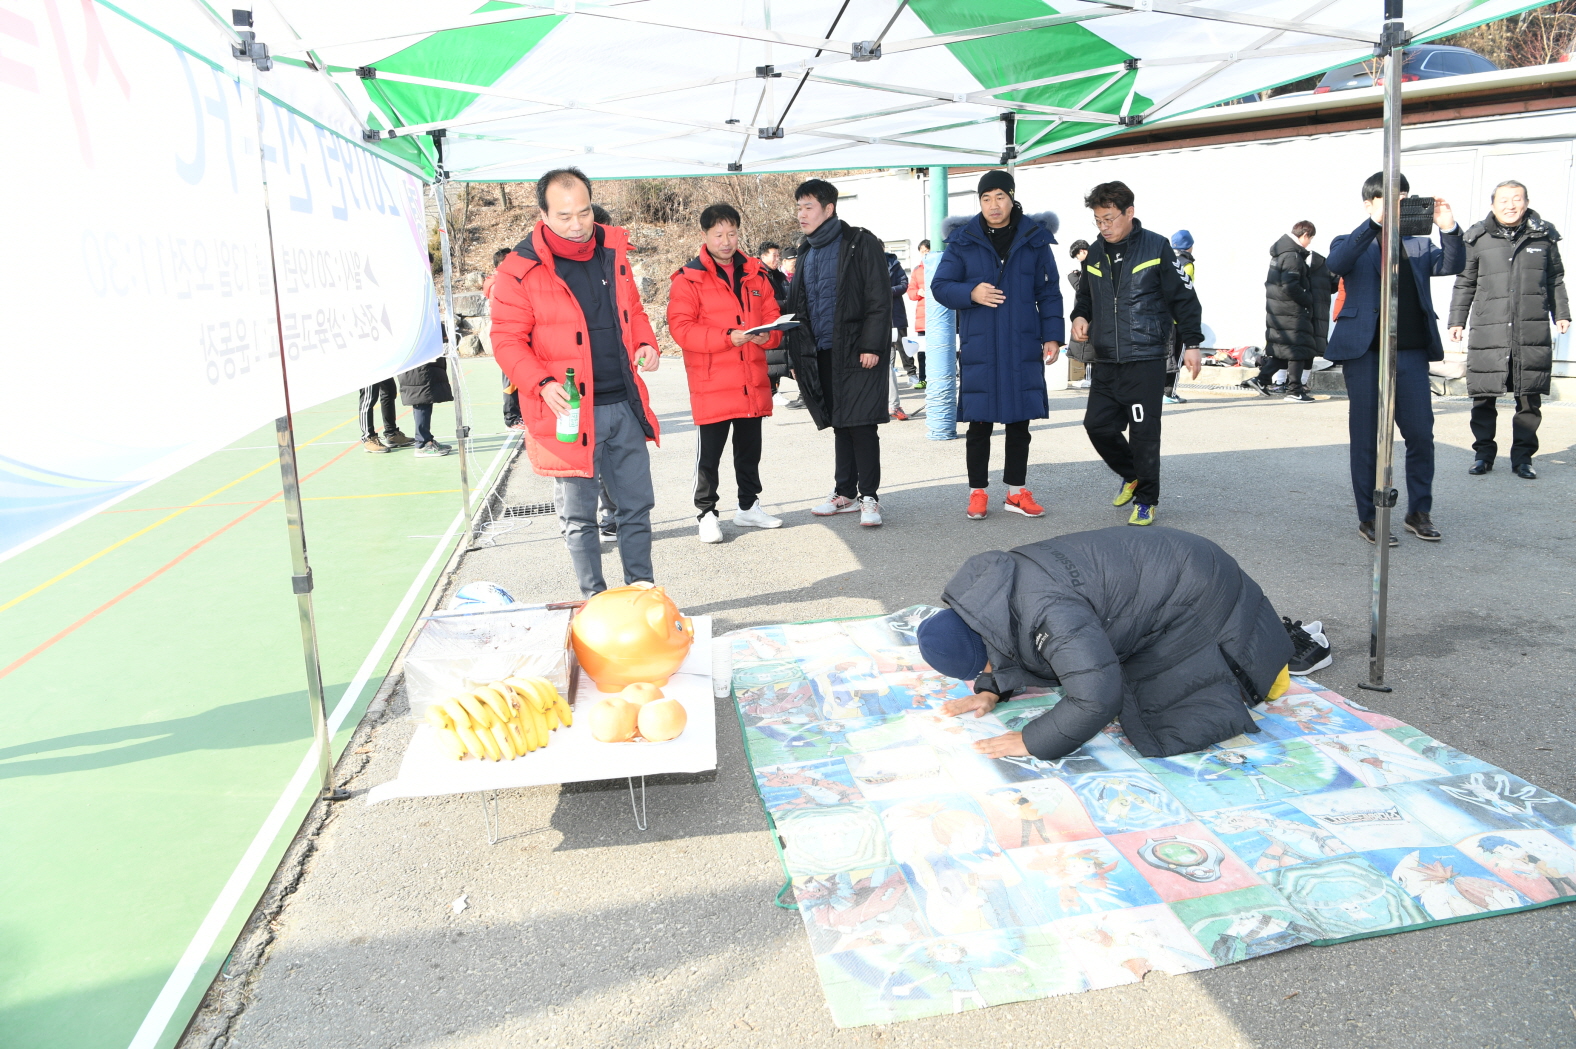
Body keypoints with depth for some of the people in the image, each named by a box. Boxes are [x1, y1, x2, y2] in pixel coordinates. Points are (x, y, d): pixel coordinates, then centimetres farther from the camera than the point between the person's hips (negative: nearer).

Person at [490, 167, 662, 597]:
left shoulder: (612, 250, 8)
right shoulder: (521, 269, -9)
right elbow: (507, 339, -8)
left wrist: (646, 342, 1)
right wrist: (542, 383, -23)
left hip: (625, 406, 5)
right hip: (571, 411, -5)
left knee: (636, 506, 12)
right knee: (579, 517, 6)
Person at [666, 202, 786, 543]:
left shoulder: (755, 274, 11)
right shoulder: (688, 278, -6)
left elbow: (773, 316, 13)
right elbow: (681, 328, -14)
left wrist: (768, 336, -11)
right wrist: (728, 337, -23)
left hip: (753, 383, 5)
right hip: (711, 384, -5)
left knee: (750, 449, 16)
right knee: (709, 454, 0)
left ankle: (749, 507, 30)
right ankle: (706, 513, 13)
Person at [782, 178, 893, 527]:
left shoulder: (860, 243, -5)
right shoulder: (806, 252, 16)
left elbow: (879, 300, -10)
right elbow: (796, 307, 18)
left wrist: (871, 346, -17)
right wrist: (796, 354, 12)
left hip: (856, 352, -6)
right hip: (820, 355, 7)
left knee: (861, 424, -7)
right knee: (840, 425, 11)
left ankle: (869, 497, 1)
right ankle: (845, 494, 19)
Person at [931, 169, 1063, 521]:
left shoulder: (1035, 239, 5)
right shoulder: (964, 241, 3)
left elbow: (1049, 291, 8)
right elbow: (940, 286, 3)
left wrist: (1052, 336, 0)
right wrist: (971, 293, -17)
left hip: (1023, 347, 1)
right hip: (978, 347, -1)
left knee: (1019, 422, 8)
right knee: (979, 424, 3)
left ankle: (1017, 492, 20)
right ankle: (978, 492, 16)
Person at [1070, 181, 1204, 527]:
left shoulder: (1157, 247, -4)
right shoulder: (1095, 252, 11)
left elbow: (1183, 297, -1)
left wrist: (1191, 343, -5)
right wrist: (1080, 317, 3)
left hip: (1146, 359, -5)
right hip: (1106, 361, 5)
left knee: (1144, 433, -4)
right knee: (1097, 424, 3)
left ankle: (1146, 501, 10)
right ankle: (1131, 475, 29)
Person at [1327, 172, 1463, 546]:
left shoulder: (1418, 245, 16)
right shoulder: (1353, 244, 6)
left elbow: (1452, 265, 0)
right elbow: (1337, 263, -17)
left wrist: (1449, 229, -16)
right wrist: (1375, 222, -25)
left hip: (1411, 353, 3)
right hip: (1365, 353, -3)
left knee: (1421, 434, 4)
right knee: (1367, 439, 3)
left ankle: (1419, 512, 18)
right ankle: (1368, 517, 13)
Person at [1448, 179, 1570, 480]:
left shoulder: (1544, 235, 10)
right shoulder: (1478, 238, 5)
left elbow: (1556, 279, 18)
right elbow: (1465, 283, 11)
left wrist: (1561, 313, 13)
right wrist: (1457, 320, 8)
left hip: (1533, 332, 1)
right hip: (1488, 332, -1)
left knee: (1530, 399, 3)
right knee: (1483, 398, 1)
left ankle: (1523, 457, 14)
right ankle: (1483, 454, 15)